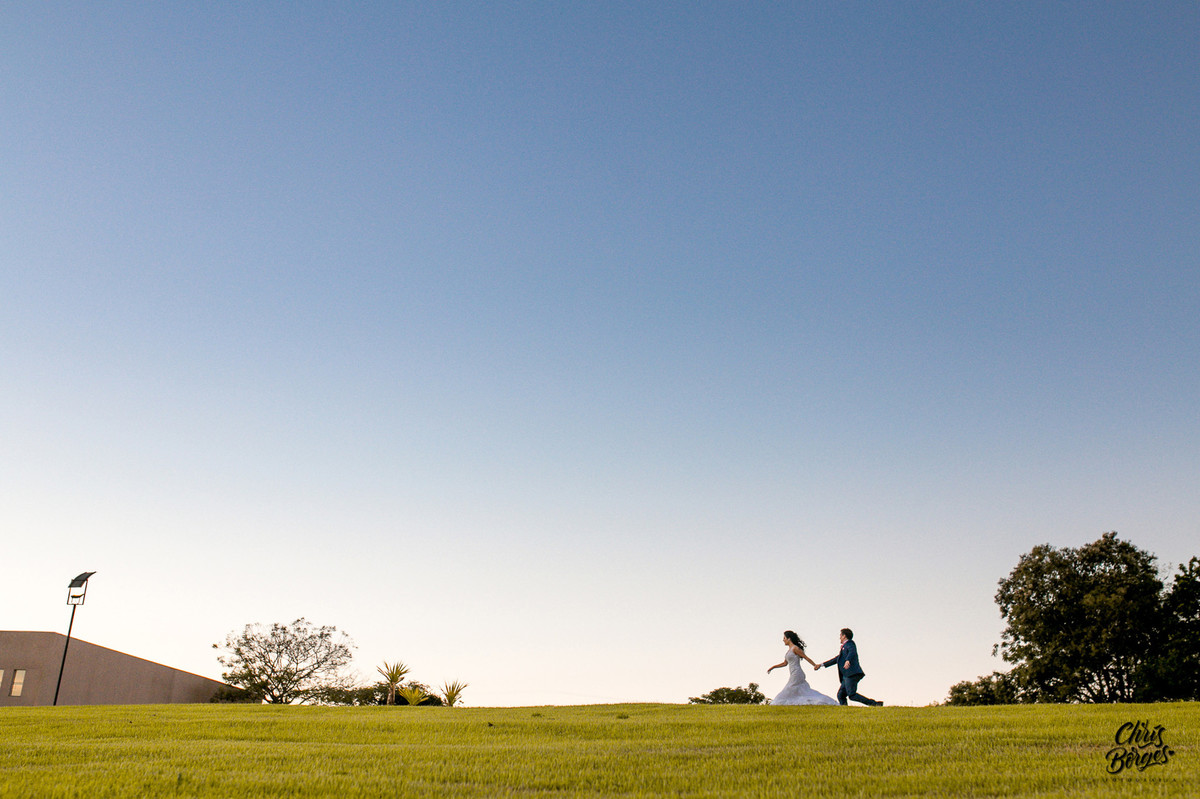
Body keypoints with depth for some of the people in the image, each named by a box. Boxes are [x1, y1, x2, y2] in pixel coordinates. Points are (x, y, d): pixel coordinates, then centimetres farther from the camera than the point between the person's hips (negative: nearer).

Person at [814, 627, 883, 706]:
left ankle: (875, 703, -21)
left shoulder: (850, 643, 4)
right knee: (840, 695, 1)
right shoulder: (844, 647, 30)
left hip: (852, 673, -10)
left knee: (852, 695, -19)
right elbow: (836, 659, 38)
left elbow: (852, 652, -18)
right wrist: (821, 665, 40)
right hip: (847, 676, 10)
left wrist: (847, 661, -39)